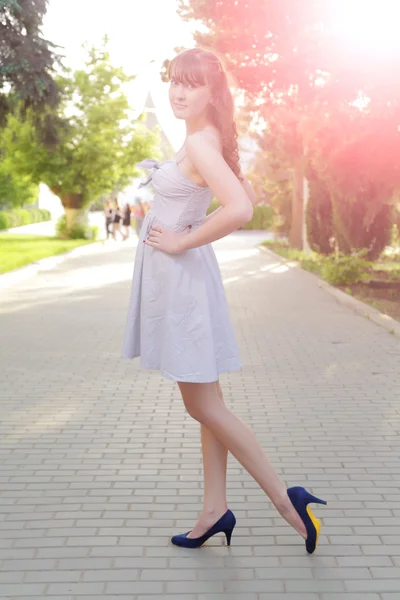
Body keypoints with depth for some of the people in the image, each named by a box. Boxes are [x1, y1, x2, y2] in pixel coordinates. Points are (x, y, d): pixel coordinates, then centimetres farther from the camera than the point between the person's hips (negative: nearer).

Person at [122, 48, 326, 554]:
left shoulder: (199, 142, -18)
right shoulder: (209, 141, 11)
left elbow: (240, 210, -33)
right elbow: (248, 198, 22)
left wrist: (182, 241, -20)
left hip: (181, 278, -10)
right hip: (176, 278, 10)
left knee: (204, 406, -1)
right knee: (206, 403, 13)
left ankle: (284, 498, 8)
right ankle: (215, 511, 24)